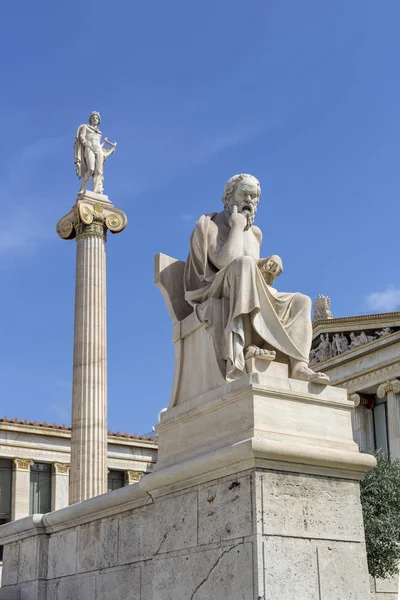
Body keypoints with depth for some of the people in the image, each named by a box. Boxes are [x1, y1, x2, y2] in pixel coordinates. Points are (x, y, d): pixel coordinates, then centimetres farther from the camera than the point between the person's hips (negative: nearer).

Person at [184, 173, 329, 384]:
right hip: (215, 298, -8)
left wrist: (271, 262, 3)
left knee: (301, 301, -2)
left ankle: (298, 364, -26)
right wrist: (237, 226, -10)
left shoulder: (255, 233, 19)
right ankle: (243, 345, -48)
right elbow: (225, 263, -21)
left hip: (249, 300, 8)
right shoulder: (209, 225, -4)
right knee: (244, 263, -34)